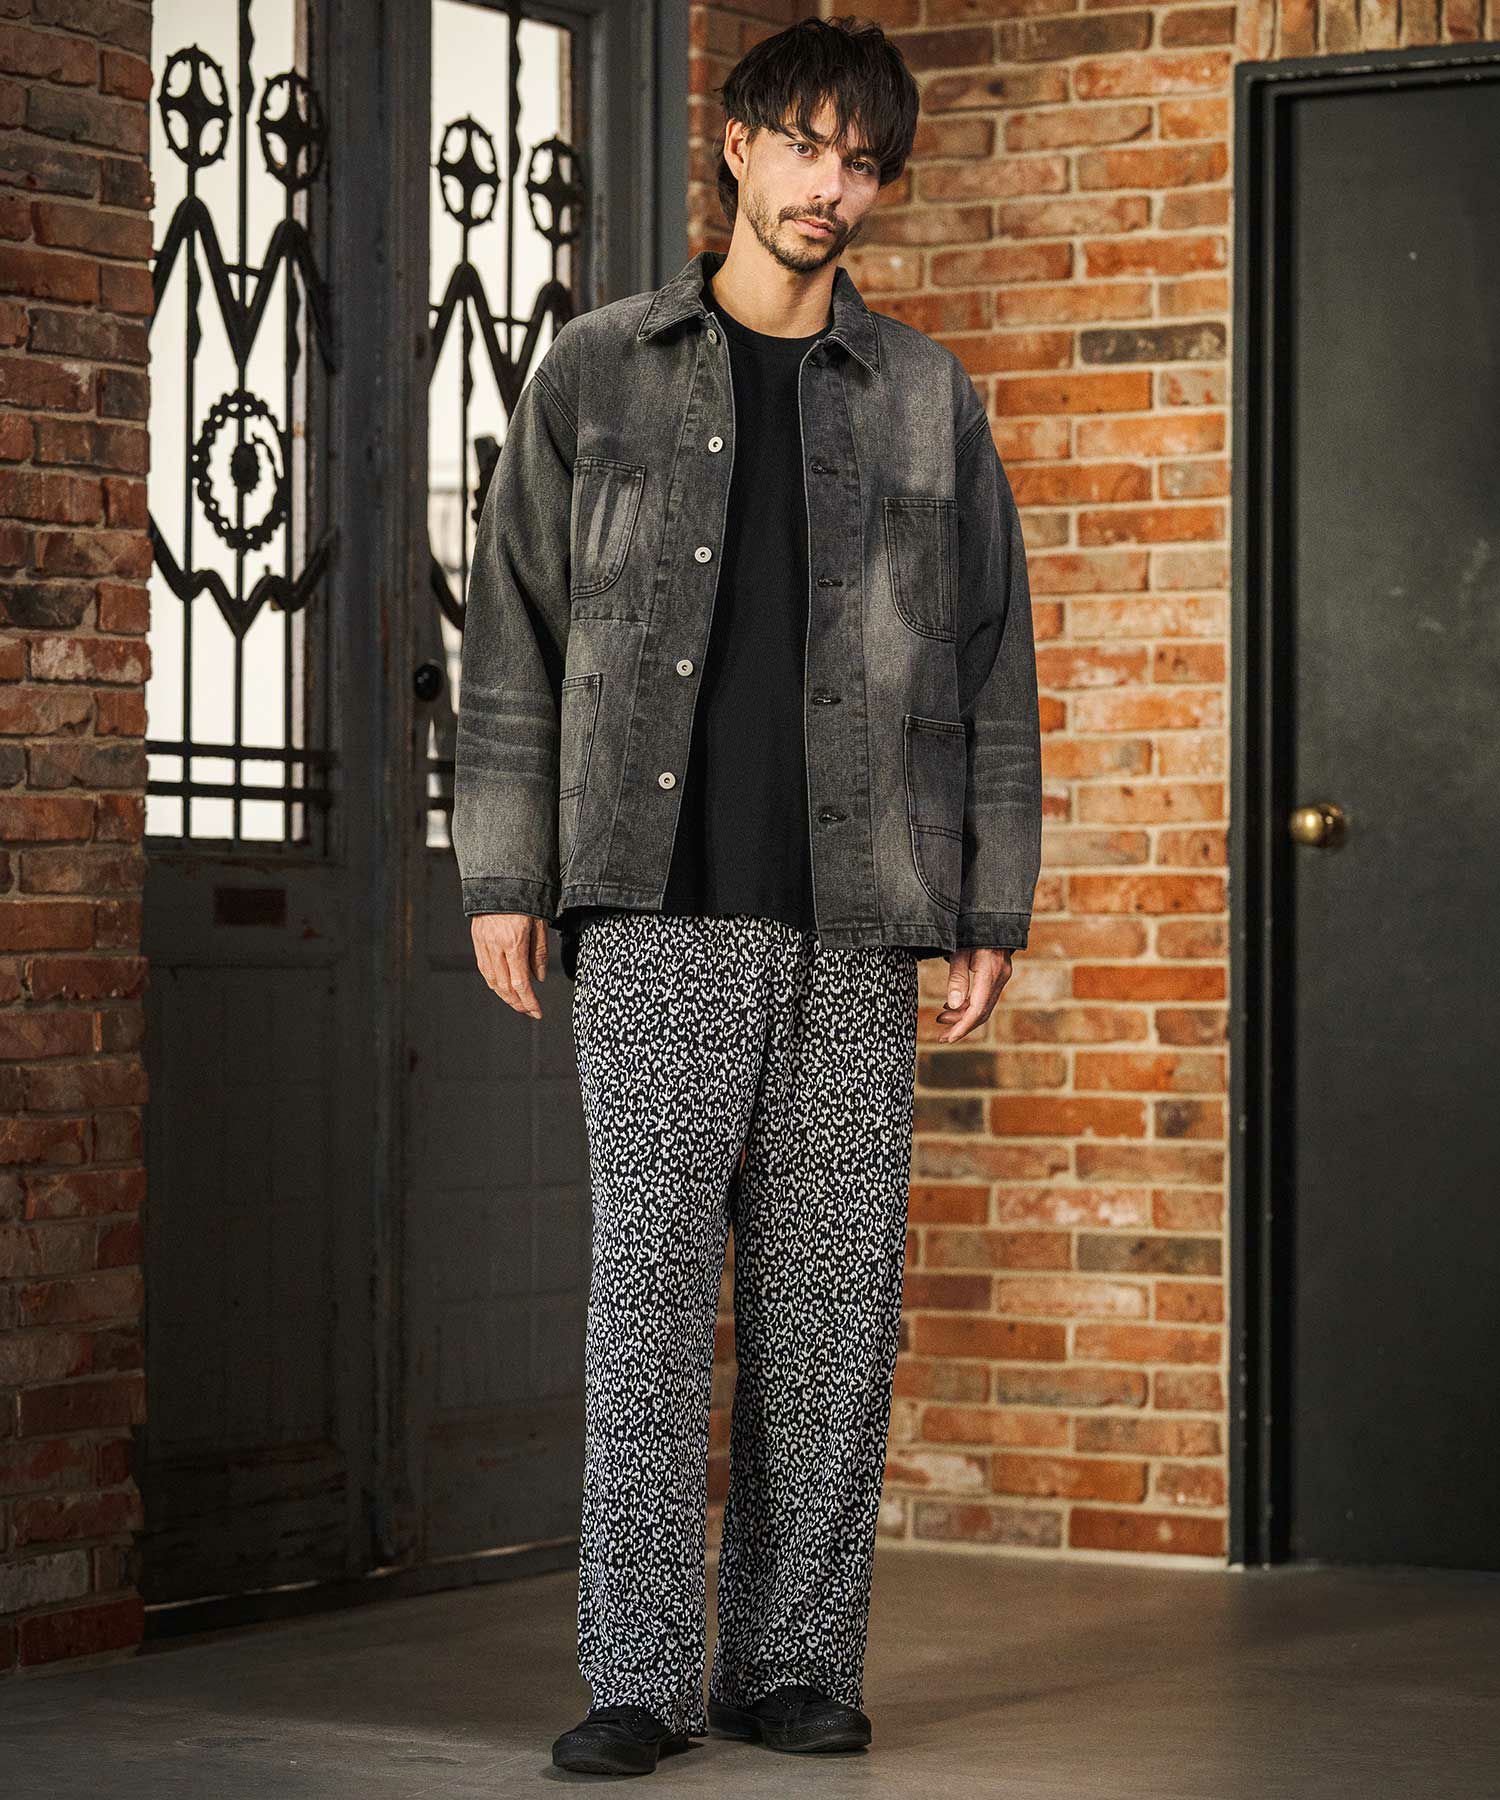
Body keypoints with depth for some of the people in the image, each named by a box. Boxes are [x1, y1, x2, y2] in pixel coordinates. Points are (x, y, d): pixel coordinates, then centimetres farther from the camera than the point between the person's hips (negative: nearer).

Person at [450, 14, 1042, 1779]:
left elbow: (991, 663, 12)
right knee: (652, 1270, -7)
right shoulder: (599, 371, 10)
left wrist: (992, 906, 5)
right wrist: (503, 872, 1)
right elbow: (513, 633, 8)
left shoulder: (927, 399, 12)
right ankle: (635, 1674, -4)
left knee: (836, 1289, 1)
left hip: (858, 915, 2)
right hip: (660, 903, -2)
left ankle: (792, 1657, 9)